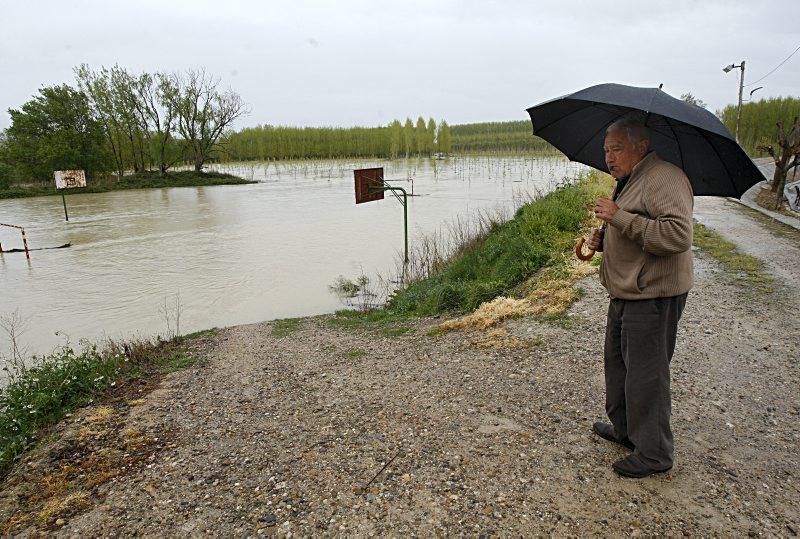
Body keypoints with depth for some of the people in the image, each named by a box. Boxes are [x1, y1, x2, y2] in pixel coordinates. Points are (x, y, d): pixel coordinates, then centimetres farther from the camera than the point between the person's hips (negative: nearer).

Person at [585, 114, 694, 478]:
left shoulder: (664, 178, -17)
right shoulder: (628, 182, 16)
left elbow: (678, 235, -30)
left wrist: (620, 218, -28)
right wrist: (603, 239, 7)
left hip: (653, 297, -10)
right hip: (627, 293, 10)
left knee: (646, 374, 0)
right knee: (617, 362, 20)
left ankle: (654, 453, 16)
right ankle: (624, 429, 38)